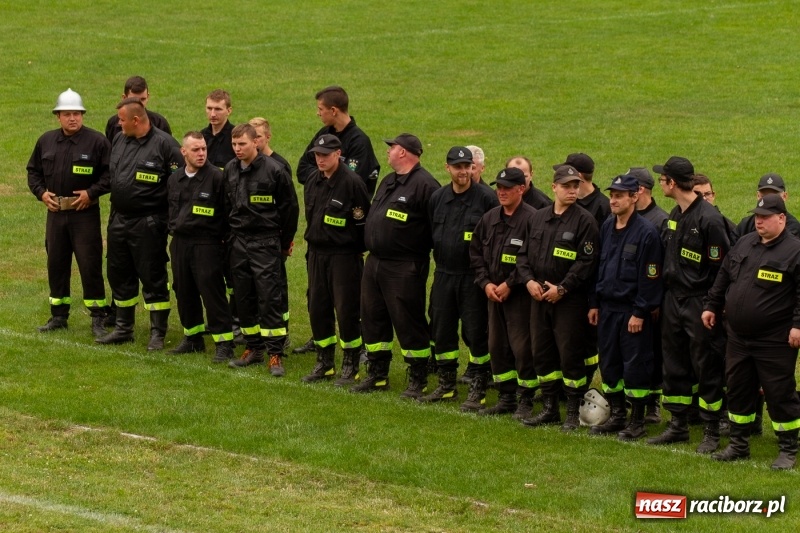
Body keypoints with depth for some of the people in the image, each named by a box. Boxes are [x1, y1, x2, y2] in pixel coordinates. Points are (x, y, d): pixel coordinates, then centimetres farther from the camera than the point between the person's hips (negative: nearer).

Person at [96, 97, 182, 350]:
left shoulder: (164, 144, -13)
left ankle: (158, 333, 6)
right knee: (119, 275, 14)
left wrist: (170, 216, -13)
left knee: (153, 278, -1)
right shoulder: (119, 141, 8)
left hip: (148, 223, -8)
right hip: (119, 220, 8)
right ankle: (123, 329, 27)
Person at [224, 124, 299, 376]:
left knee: (269, 298, -8)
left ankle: (276, 354, -5)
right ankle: (254, 348, 19)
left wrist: (285, 243, 1)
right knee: (243, 299, 8)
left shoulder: (274, 170, -11)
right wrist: (229, 236, 15)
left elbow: (290, 208, -4)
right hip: (238, 242, 6)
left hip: (265, 242, -6)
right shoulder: (230, 170, 6)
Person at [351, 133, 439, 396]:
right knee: (373, 318, 14)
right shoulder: (388, 182, 15)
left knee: (408, 323, -4)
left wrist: (421, 252, -14)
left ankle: (418, 381, 5)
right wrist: (372, 245, 17)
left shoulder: (424, 185, -14)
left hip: (404, 267, -9)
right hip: (374, 262, 9)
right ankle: (377, 374, 25)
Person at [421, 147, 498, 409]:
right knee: (441, 330, 10)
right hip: (444, 275, 5)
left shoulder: (486, 198, -9)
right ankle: (446, 385, 23)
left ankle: (478, 390, 8)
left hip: (473, 277, -5)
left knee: (476, 333, -2)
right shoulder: (438, 198, 7)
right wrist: (439, 259, 13)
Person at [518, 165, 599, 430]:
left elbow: (587, 262, -13)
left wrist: (562, 288, -16)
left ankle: (573, 412, 5)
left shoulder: (585, 220, -7)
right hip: (539, 297, 6)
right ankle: (549, 408, 21)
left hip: (570, 300, -6)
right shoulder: (539, 217, 11)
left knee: (570, 354, -4)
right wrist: (529, 280, -3)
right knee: (542, 352, 10)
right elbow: (524, 253, 14)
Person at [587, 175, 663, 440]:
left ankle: (637, 421, 7)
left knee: (635, 366, -2)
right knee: (608, 364, 11)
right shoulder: (607, 227, 9)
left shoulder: (646, 232, -13)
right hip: (607, 307, 7)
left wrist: (640, 312, -15)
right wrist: (594, 303, 12)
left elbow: (650, 276, -14)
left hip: (633, 311, -7)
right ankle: (617, 415, 23)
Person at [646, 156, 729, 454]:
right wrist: (662, 299, 12)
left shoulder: (709, 219, -17)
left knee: (706, 368, 0)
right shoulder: (674, 216, 9)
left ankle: (712, 432, 7)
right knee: (674, 366, 13)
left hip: (700, 304, -8)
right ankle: (678, 426, 22)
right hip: (673, 301, 8)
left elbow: (721, 266, -15)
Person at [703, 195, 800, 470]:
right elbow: (723, 278, 20)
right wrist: (711, 305, 17)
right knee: (738, 391, 14)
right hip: (738, 338, 7)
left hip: (774, 342, -7)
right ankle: (738, 445, 28)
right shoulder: (743, 244, 10)